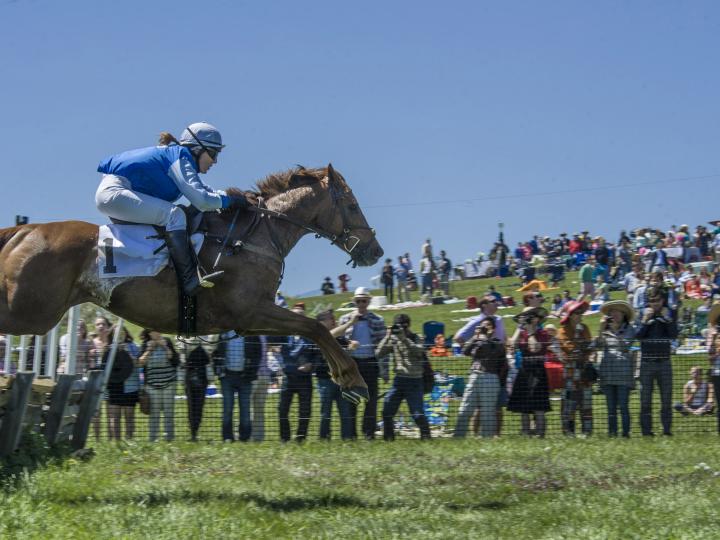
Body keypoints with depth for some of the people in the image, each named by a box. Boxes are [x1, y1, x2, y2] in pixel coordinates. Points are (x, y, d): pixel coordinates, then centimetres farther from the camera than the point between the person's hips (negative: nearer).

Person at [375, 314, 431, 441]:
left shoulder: (415, 338, -1)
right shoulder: (393, 339, 7)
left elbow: (418, 351, -22)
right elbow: (378, 353, -3)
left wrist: (404, 338, -27)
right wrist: (387, 337, -12)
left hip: (414, 381, -4)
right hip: (399, 379, 4)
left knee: (417, 413, -8)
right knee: (387, 411, 0)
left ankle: (426, 436, 7)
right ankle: (388, 438, 12)